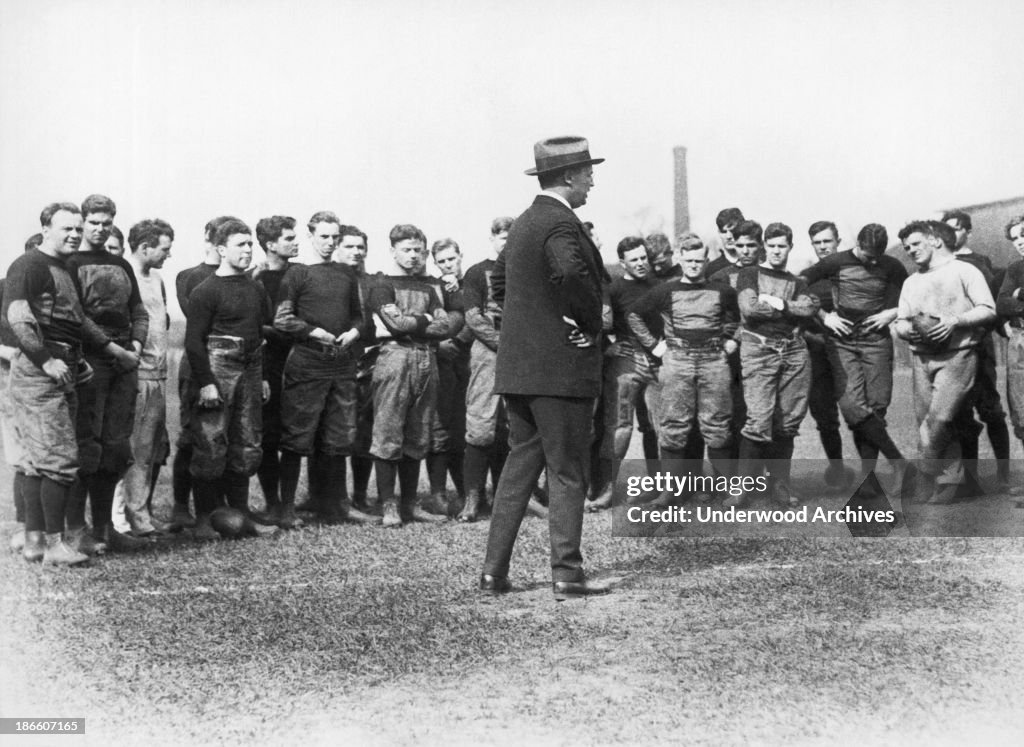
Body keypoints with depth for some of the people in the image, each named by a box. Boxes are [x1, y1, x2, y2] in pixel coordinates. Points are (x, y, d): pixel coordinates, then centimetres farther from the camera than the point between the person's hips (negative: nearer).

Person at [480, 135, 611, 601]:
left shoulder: (523, 224, 15)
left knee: (520, 465, 12)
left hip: (518, 366, 9)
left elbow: (500, 283, 24)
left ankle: (494, 572, 13)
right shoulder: (561, 223, -14)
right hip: (560, 367, -9)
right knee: (566, 472, -1)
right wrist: (589, 321, -17)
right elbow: (571, 273, -32)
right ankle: (567, 575, 3)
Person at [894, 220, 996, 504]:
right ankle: (948, 485, 9)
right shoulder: (911, 282, 22)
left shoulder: (965, 271, 4)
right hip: (922, 359, 6)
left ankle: (925, 491, -10)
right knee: (927, 425, 1)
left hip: (957, 356, -6)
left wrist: (955, 321, -17)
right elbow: (900, 323, 17)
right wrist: (908, 330, -6)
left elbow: (988, 311, -4)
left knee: (938, 420, -18)